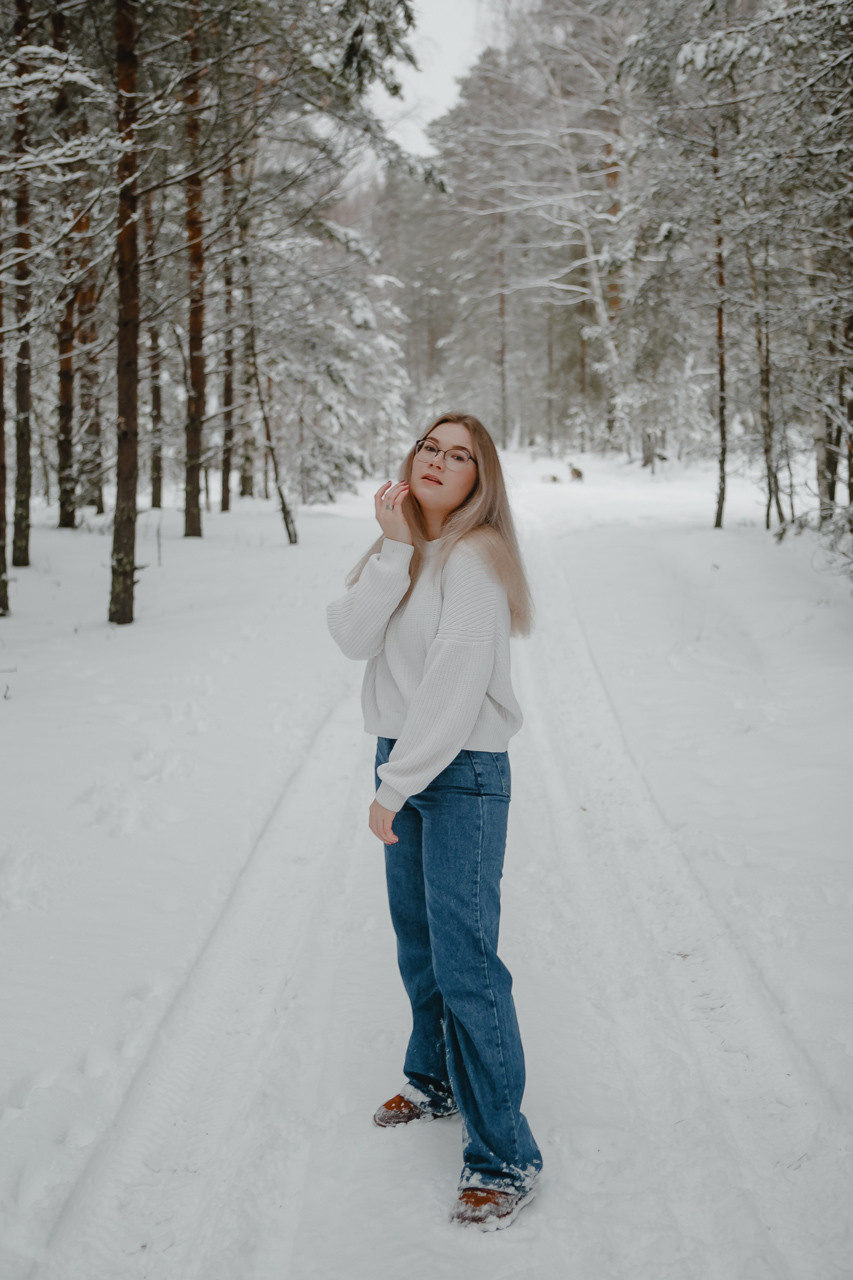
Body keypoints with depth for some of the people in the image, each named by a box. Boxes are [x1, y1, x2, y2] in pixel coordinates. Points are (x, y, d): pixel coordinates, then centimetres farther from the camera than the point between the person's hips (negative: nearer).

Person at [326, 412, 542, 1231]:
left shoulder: (474, 557, -14)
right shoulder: (397, 554, 9)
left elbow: (456, 684, -20)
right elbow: (352, 636, -7)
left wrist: (394, 788, -18)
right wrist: (394, 547, -16)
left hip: (463, 773, -8)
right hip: (401, 761, 8)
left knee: (465, 960, -9)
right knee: (418, 942, 20)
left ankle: (503, 1155, 0)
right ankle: (436, 1081, 40)